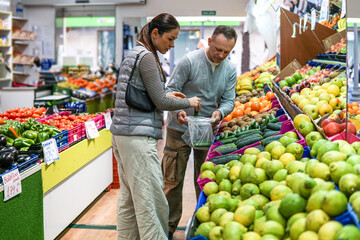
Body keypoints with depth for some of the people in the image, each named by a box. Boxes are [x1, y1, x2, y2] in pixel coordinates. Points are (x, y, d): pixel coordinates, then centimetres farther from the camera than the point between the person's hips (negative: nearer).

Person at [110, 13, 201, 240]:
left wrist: (164, 96, 18)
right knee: (150, 200, -7)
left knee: (129, 198, 14)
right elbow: (160, 102, -11)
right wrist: (189, 102, 2)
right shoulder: (146, 56, -11)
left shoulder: (134, 54, 18)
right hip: (138, 136, -10)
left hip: (122, 135, 10)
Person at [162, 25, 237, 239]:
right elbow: (171, 90, -12)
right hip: (180, 129, -3)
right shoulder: (189, 61, -14)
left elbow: (229, 100, 0)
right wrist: (178, 110, -31)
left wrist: (220, 112, -22)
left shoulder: (230, 69, 1)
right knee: (173, 180, 3)